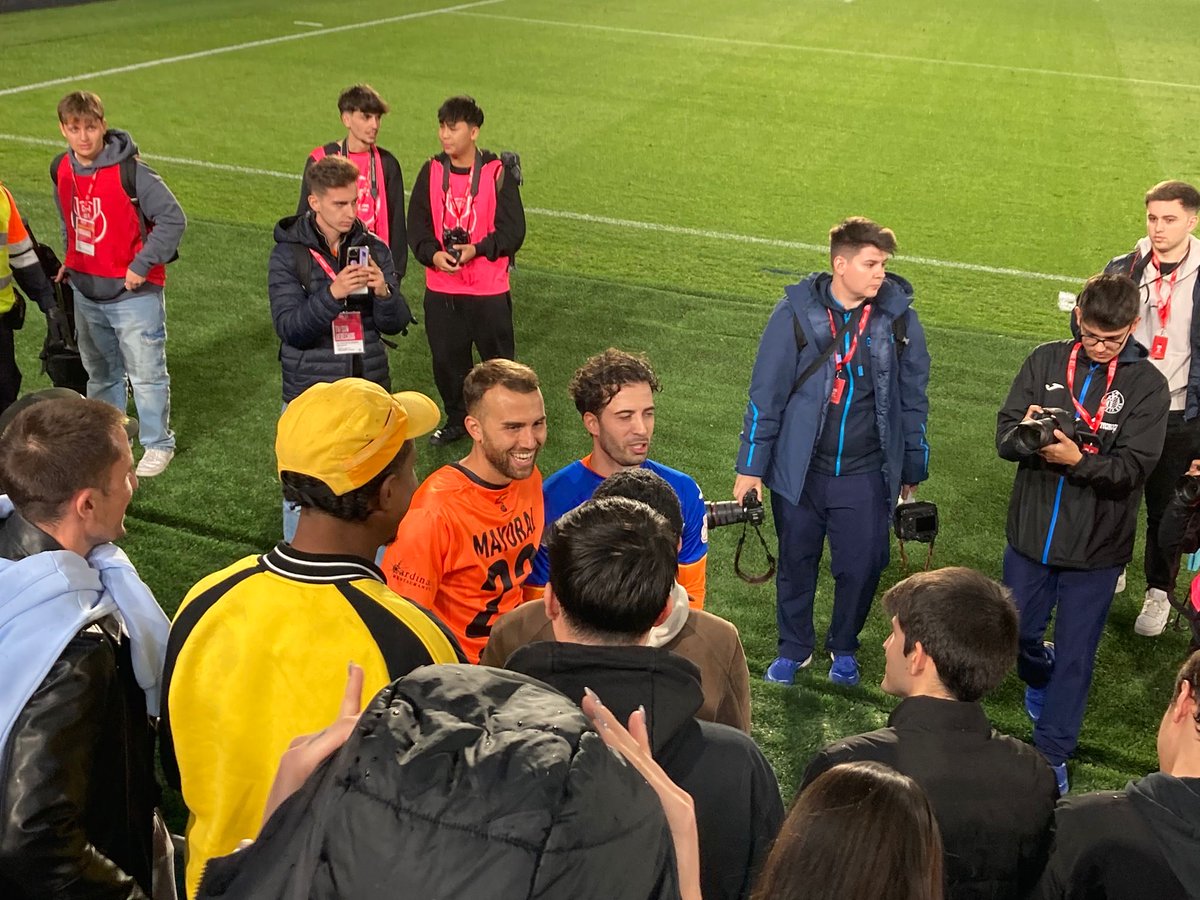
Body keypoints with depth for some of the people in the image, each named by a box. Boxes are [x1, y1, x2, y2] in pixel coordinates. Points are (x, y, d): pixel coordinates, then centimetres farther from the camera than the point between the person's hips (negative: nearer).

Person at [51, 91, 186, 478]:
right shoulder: (61, 169, 2)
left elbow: (173, 219, -18)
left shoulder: (130, 170, -19)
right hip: (85, 290, 7)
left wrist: (142, 265, -18)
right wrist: (70, 259, 10)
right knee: (99, 371, 21)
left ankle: (158, 444, 18)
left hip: (133, 291, -6)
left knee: (146, 373, 3)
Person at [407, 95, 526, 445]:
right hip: (441, 288, 4)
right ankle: (457, 420, 32)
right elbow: (417, 226, 3)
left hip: (489, 288, -4)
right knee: (446, 359, 12)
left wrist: (477, 249, -23)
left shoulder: (498, 173, -8)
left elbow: (513, 231, -10)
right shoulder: (431, 172, 4)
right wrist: (432, 254, -16)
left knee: (498, 358, 5)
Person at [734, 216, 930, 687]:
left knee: (861, 568, 9)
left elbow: (913, 398, 6)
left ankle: (844, 647, 37)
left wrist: (912, 468, 11)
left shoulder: (899, 316, -4)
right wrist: (750, 467, -4)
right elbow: (766, 393, -5)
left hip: (867, 476, 1)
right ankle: (794, 647, 37)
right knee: (795, 563, 14)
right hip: (799, 470, -1)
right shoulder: (796, 311, -10)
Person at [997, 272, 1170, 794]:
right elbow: (1005, 436, -8)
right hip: (1031, 532, 2)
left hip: (1096, 547, -2)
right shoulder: (1045, 361, -3)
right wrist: (1027, 435, -30)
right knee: (1017, 633, 17)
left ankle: (1052, 754, 26)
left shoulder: (1146, 385, -9)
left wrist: (1077, 459, -32)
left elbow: (1132, 468, -15)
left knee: (1075, 655, 9)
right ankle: (1038, 678, 52)